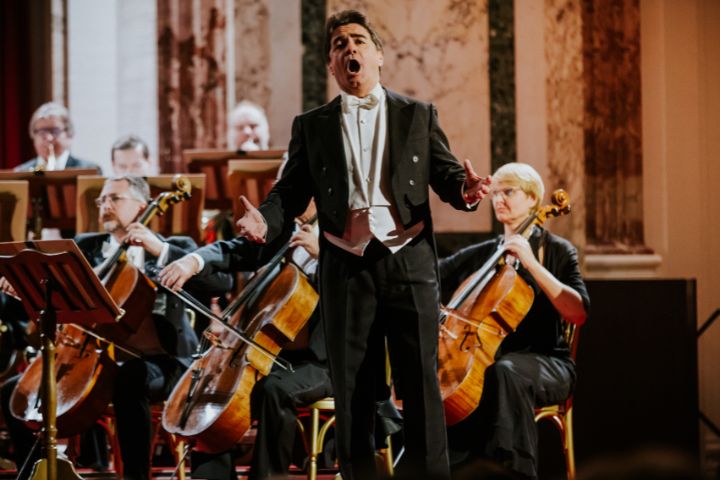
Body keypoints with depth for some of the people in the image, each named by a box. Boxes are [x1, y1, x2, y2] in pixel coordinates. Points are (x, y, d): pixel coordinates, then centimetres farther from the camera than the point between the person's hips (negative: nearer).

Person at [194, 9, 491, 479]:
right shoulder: (311, 126, 12)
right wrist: (265, 220, -15)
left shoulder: (418, 115, 11)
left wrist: (465, 190, -18)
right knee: (353, 388, 4)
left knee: (421, 382, -2)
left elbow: (446, 174, 5)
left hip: (410, 262, -1)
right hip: (347, 268, 1)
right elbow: (291, 192, 6)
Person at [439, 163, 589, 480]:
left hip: (545, 363, -4)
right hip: (488, 357, 4)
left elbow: (578, 313, -13)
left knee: (505, 371, -39)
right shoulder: (482, 254, 15)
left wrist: (532, 264, -19)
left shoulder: (557, 251, 3)